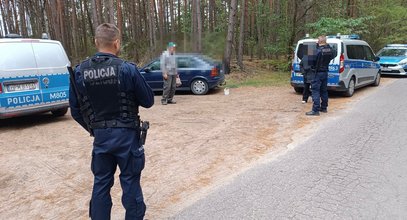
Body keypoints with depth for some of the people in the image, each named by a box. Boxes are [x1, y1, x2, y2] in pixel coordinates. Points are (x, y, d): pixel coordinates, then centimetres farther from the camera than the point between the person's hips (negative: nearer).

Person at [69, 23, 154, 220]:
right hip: (126, 135, -3)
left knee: (101, 183, 18)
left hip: (100, 136, 4)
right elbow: (148, 101, -5)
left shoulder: (79, 72, -2)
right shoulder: (126, 69, -14)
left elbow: (75, 111, 4)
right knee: (130, 183, 10)